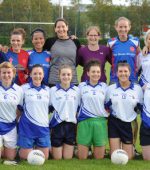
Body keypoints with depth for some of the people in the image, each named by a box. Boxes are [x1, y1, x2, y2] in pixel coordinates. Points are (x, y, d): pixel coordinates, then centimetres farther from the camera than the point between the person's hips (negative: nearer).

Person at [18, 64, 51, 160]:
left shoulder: (47, 90, 10)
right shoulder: (24, 88, -1)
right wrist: (17, 122, 1)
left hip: (43, 126, 3)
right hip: (27, 126, -3)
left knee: (44, 158, 5)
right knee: (26, 158, -1)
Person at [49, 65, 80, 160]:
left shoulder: (76, 90, 4)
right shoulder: (53, 90, -2)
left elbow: (78, 108, 10)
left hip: (71, 125, 2)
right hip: (57, 125, -2)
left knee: (68, 158, 3)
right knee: (57, 158, 4)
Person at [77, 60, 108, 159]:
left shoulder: (104, 87, 9)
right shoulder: (81, 86, 7)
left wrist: (107, 113, 5)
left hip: (100, 121, 1)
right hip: (84, 121, -1)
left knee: (99, 157, 4)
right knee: (82, 157, 0)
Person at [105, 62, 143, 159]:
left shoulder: (138, 89, 0)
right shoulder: (110, 89, 3)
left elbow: (142, 108, 6)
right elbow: (106, 107, 10)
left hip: (129, 124, 0)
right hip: (114, 123, 0)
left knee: (128, 158, 4)